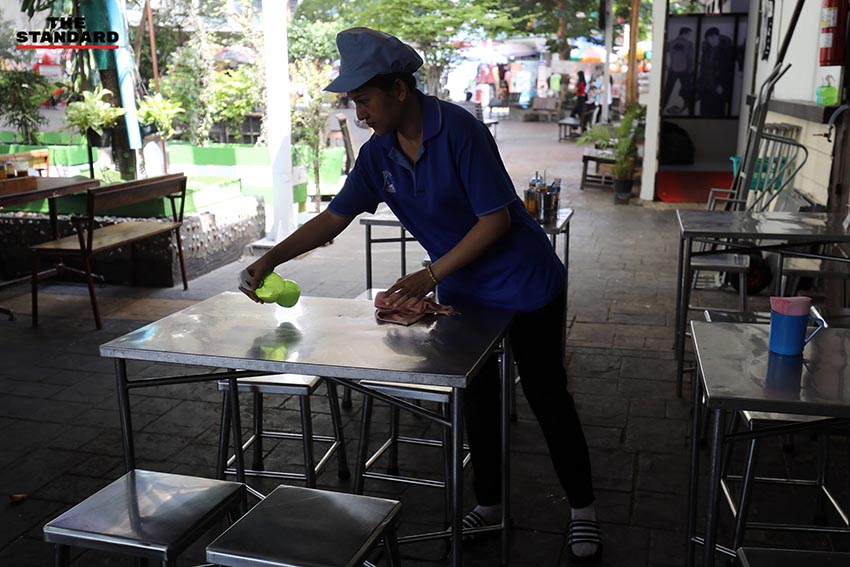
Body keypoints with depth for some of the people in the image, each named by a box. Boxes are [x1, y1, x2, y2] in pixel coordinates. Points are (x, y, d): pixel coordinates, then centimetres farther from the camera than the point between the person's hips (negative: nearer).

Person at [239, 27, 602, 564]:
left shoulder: (460, 131, -25)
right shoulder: (378, 153, -4)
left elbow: (496, 219, -24)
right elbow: (334, 217, 1)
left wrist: (431, 274, -25)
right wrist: (272, 258, -9)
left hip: (524, 284, -6)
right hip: (463, 291, 6)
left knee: (547, 396, 3)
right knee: (478, 398, 14)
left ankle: (583, 509, 20)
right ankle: (489, 504, 31)